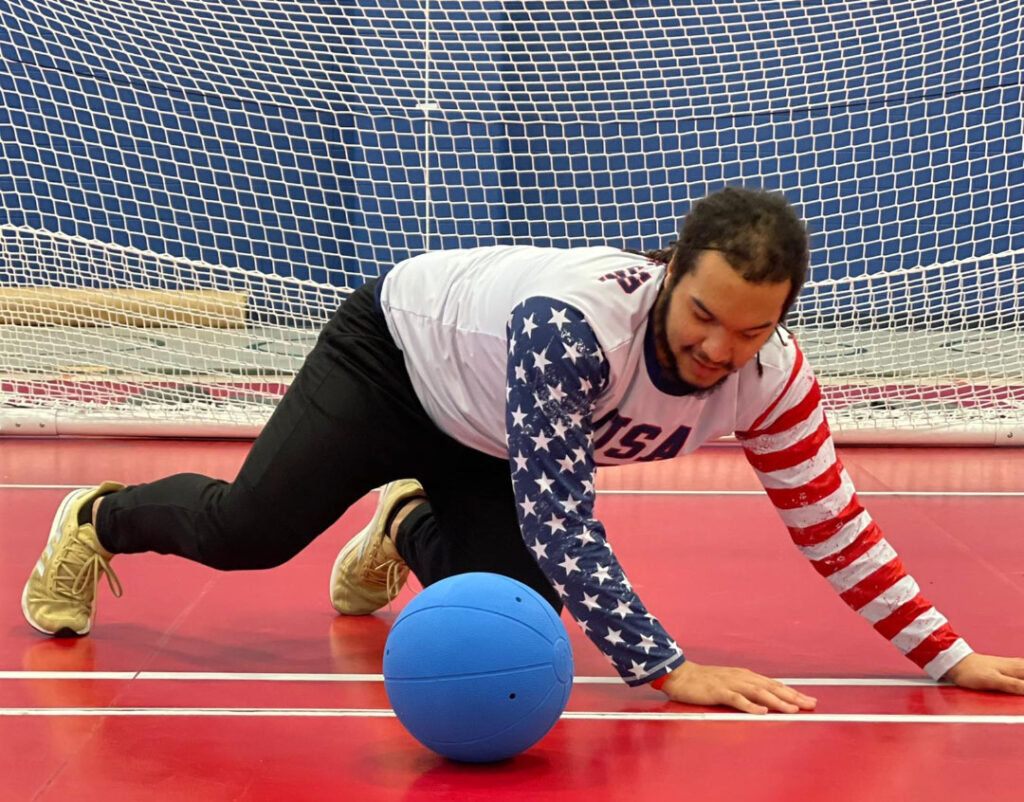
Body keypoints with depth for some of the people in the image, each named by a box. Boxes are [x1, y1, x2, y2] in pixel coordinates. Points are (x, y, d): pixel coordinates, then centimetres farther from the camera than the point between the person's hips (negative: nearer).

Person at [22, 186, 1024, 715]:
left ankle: (409, 531, 32)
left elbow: (831, 525, -16)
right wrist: (666, 668, -46)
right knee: (246, 530, -11)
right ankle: (99, 519, 24)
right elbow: (557, 515, -44)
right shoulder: (574, 318, -44)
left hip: (489, 442, 5)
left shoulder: (772, 379, -26)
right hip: (397, 350, -5)